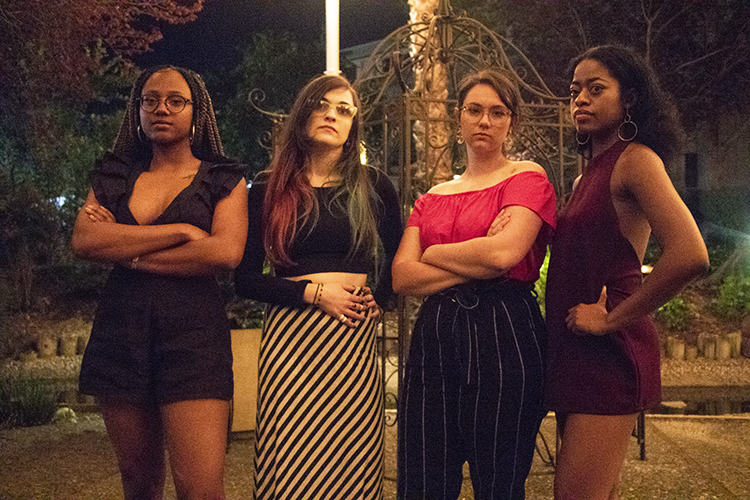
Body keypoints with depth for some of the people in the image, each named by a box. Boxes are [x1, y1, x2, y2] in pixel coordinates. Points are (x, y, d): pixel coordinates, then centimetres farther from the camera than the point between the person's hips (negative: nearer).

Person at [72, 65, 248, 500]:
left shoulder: (223, 181, 7)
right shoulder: (116, 177, 15)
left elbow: (226, 252, -12)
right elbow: (83, 240, -4)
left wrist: (128, 253, -7)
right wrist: (180, 230, -10)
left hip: (194, 330, -3)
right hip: (121, 330, 4)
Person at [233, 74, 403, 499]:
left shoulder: (374, 187, 10)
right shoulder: (269, 189, 8)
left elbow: (397, 265, 16)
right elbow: (245, 278, 2)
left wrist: (377, 301, -2)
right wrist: (314, 293, -8)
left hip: (355, 337, 1)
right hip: (290, 335, -1)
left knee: (352, 458, 1)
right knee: (290, 460, -1)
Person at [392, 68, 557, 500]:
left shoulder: (527, 178, 3)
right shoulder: (433, 197, 17)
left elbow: (504, 252, -15)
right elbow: (401, 277, 3)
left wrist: (431, 254, 0)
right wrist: (479, 262, -8)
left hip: (503, 335, -4)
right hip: (433, 336, 5)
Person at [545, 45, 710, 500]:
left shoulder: (635, 158, -10)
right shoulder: (589, 175, 16)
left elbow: (690, 255, -25)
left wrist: (610, 320, -17)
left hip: (610, 351, -8)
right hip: (575, 352, 8)